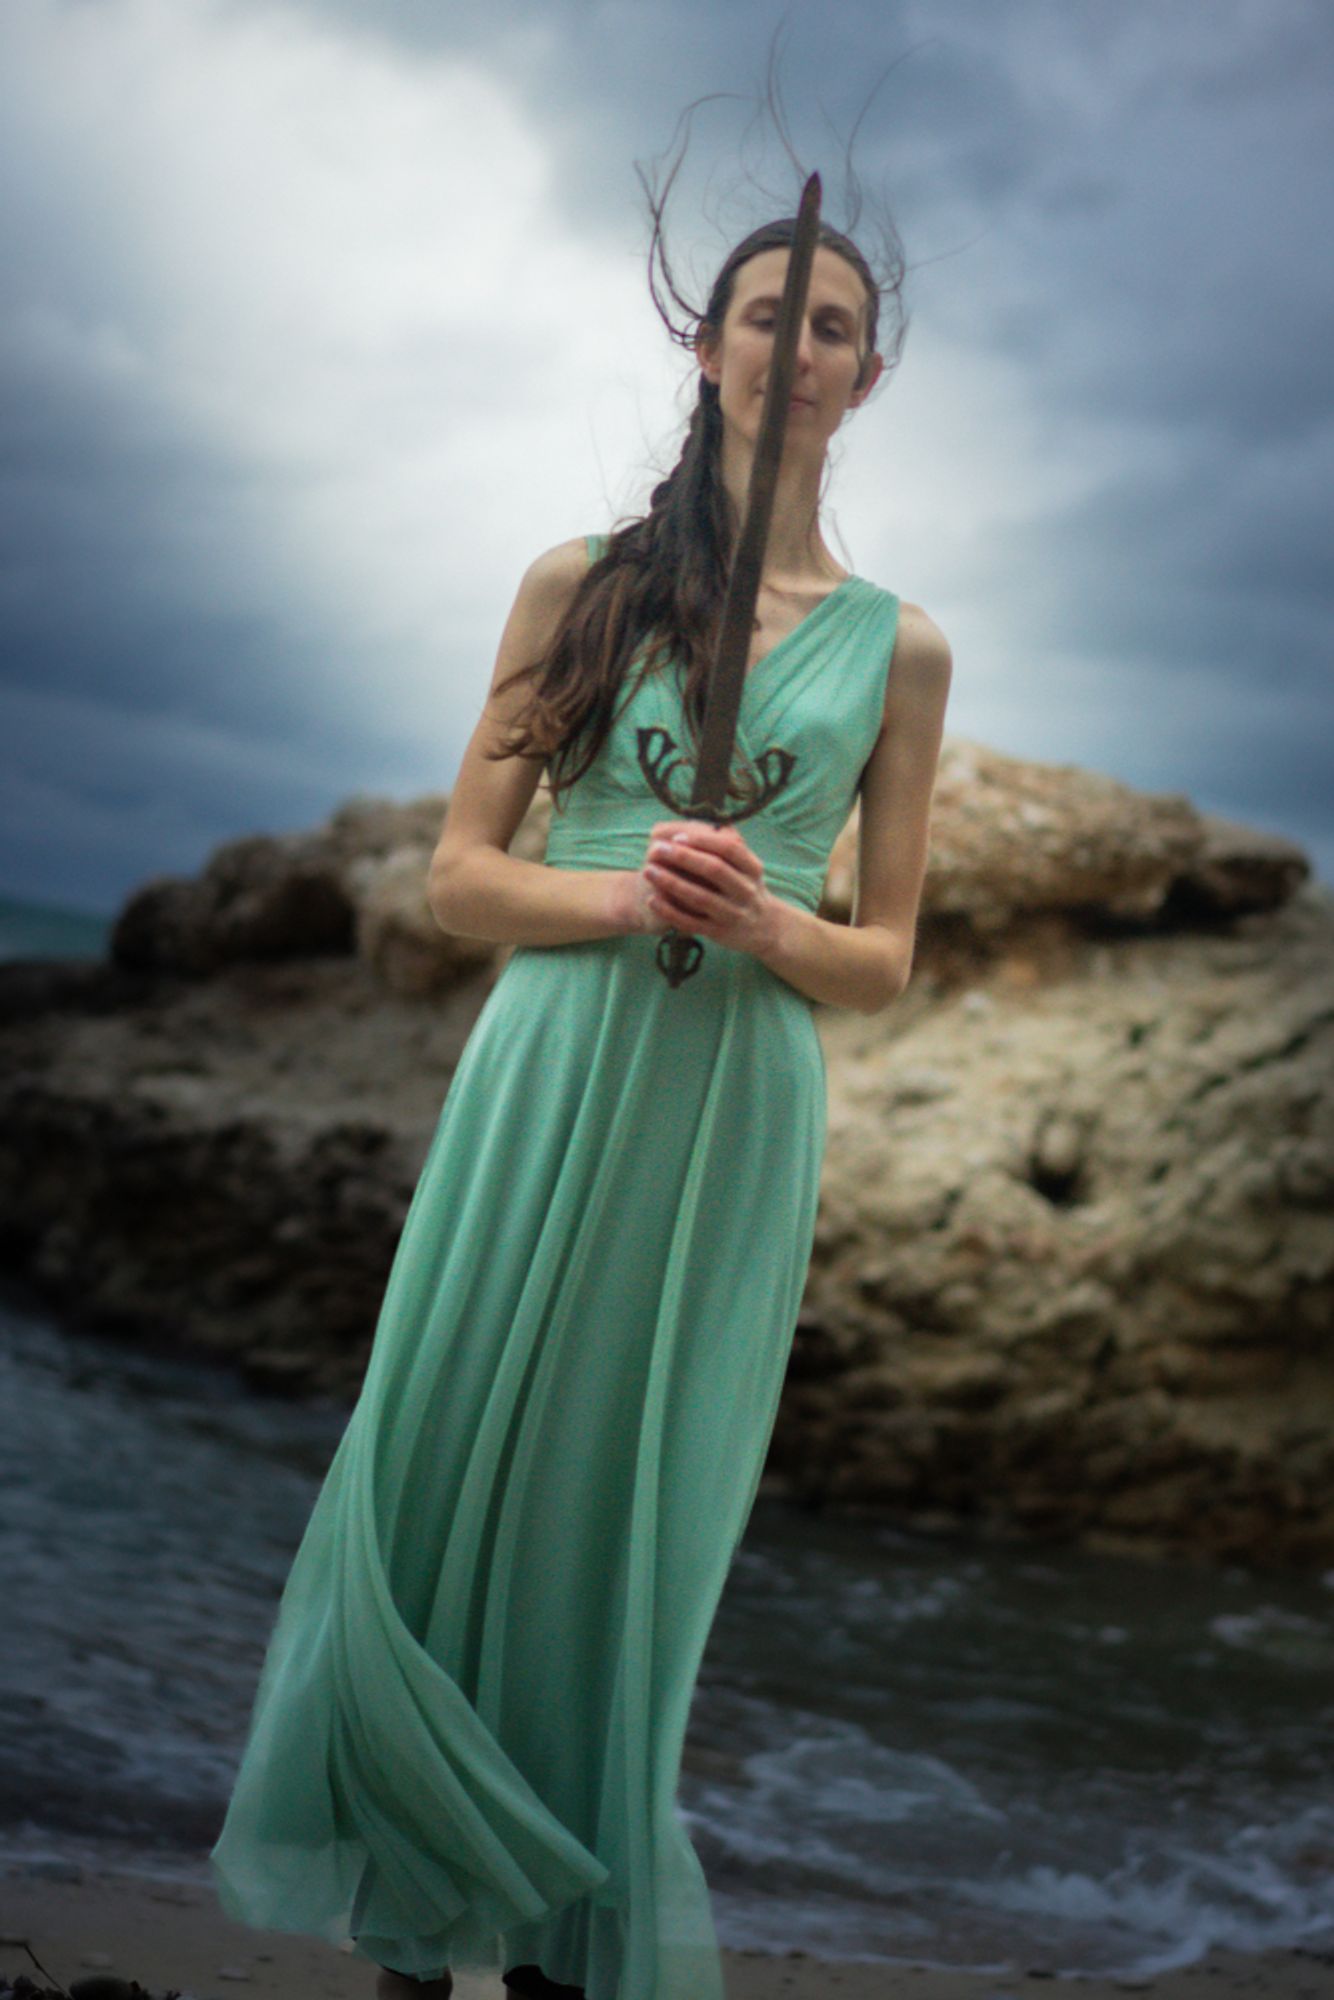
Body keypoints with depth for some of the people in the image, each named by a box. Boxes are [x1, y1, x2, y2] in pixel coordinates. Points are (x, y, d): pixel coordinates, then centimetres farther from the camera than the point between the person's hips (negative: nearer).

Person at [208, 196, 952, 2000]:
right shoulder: (583, 583, 6)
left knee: (632, 1519, 5)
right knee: (455, 1472, 0)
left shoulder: (896, 645, 8)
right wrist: (625, 896, -15)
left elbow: (888, 960, 9)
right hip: (551, 1073, 0)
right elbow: (461, 872, 4)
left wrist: (768, 926, -12)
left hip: (740, 1110, 1)